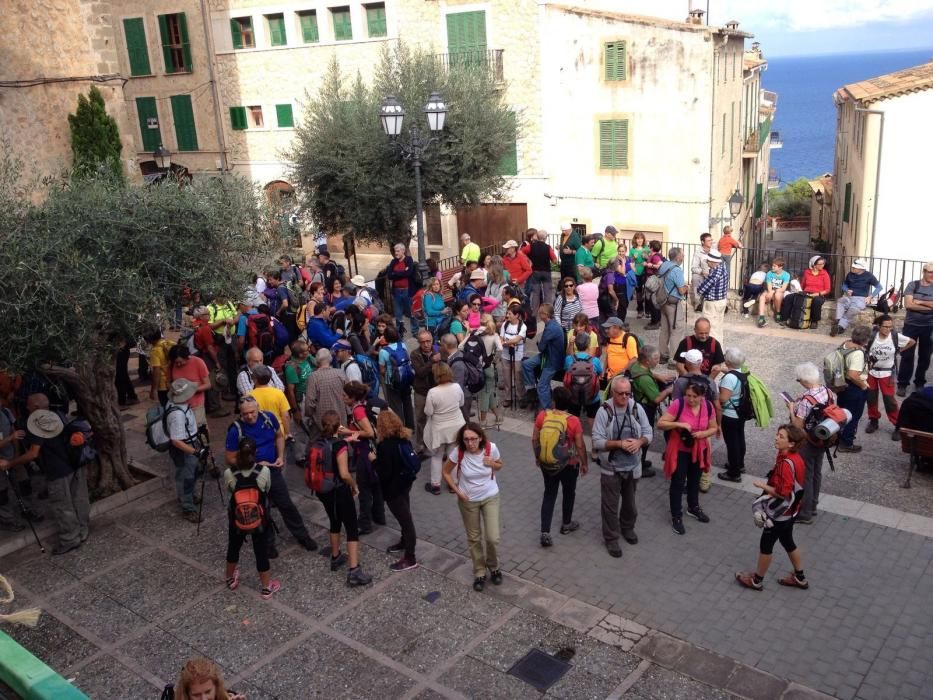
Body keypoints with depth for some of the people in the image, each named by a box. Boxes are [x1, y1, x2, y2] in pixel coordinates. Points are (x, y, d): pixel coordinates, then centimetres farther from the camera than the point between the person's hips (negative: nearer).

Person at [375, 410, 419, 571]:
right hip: (405, 482, 9)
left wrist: (374, 460, -10)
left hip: (393, 487, -9)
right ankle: (405, 542, 47)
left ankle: (410, 558, 11)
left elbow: (384, 472, -25)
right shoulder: (403, 438, -2)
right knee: (404, 516, 26)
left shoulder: (386, 446, -27)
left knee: (405, 519, 0)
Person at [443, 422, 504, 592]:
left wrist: (492, 464, -22)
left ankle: (493, 566, 30)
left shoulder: (491, 448, -21)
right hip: (468, 500, 0)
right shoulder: (458, 452, -23)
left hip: (490, 497, 0)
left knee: (493, 538, -2)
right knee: (474, 538, 14)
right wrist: (457, 491, -14)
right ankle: (479, 573, 36)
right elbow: (446, 472, -6)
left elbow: (500, 465, 1)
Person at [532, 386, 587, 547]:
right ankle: (566, 524, 42)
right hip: (568, 465, -2)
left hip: (546, 463, 2)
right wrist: (584, 463, 4)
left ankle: (545, 532, 8)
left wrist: (537, 456, 14)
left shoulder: (542, 415, -12)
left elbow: (534, 439, -3)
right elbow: (580, 446, -12)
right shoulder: (573, 421, -20)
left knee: (549, 494, 16)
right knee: (569, 492, 22)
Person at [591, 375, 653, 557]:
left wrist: (639, 442, -20)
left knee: (629, 502, 23)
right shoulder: (604, 411, -17)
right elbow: (597, 441, -17)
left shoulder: (637, 409, -6)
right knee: (610, 505, 8)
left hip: (633, 467, 3)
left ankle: (627, 528, 47)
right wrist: (619, 444, -27)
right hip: (611, 468, -3)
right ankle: (611, 538, 24)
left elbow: (648, 433, 1)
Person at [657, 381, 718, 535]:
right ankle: (676, 516, 17)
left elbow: (714, 428, 2)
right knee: (678, 483, 3)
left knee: (695, 480, 23)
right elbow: (660, 423, -22)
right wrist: (679, 424, -34)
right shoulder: (678, 404, -23)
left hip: (699, 450, 4)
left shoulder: (708, 406, -11)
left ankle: (693, 507, 45)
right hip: (680, 450, -4)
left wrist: (703, 433, -18)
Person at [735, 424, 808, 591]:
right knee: (787, 542, 24)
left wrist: (763, 486, -18)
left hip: (780, 512, -9)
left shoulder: (786, 463, -30)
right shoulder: (794, 457, -1)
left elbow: (783, 493, -30)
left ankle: (756, 580, 24)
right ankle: (799, 577, 39)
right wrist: (768, 485, 2)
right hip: (789, 510, 9)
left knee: (766, 544, 8)